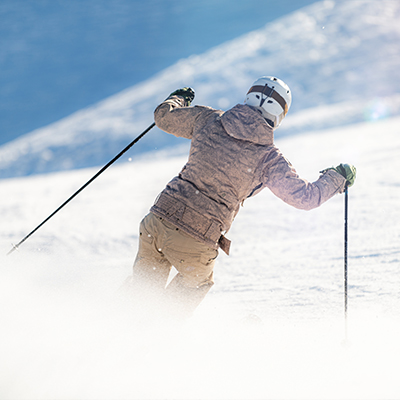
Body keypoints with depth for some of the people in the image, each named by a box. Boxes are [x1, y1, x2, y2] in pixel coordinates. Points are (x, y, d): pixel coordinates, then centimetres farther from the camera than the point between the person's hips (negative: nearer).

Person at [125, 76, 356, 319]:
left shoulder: (209, 120, 2)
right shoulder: (269, 158, -7)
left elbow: (164, 117, 18)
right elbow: (306, 197, -2)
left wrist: (177, 99, 40)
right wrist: (338, 178, 16)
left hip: (160, 218, 3)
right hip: (197, 242, -3)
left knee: (146, 283, 28)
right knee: (196, 284, 29)